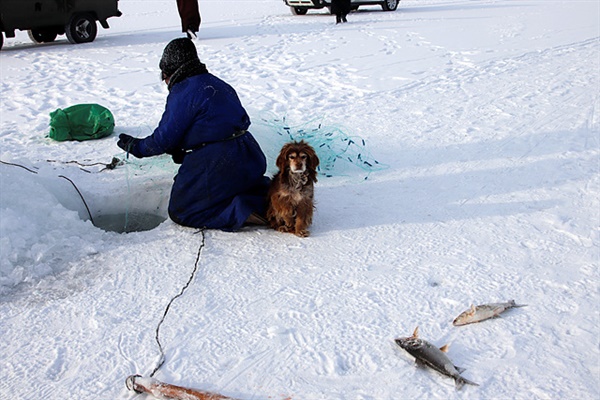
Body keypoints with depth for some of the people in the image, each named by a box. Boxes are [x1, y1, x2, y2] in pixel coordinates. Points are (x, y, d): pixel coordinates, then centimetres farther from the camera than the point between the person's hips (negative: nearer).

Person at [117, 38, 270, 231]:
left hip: (219, 163, -9)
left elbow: (164, 139, -6)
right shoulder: (217, 84, 16)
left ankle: (244, 211, -14)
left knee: (180, 211, 4)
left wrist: (135, 146, 10)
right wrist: (181, 152, 19)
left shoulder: (183, 92, -10)